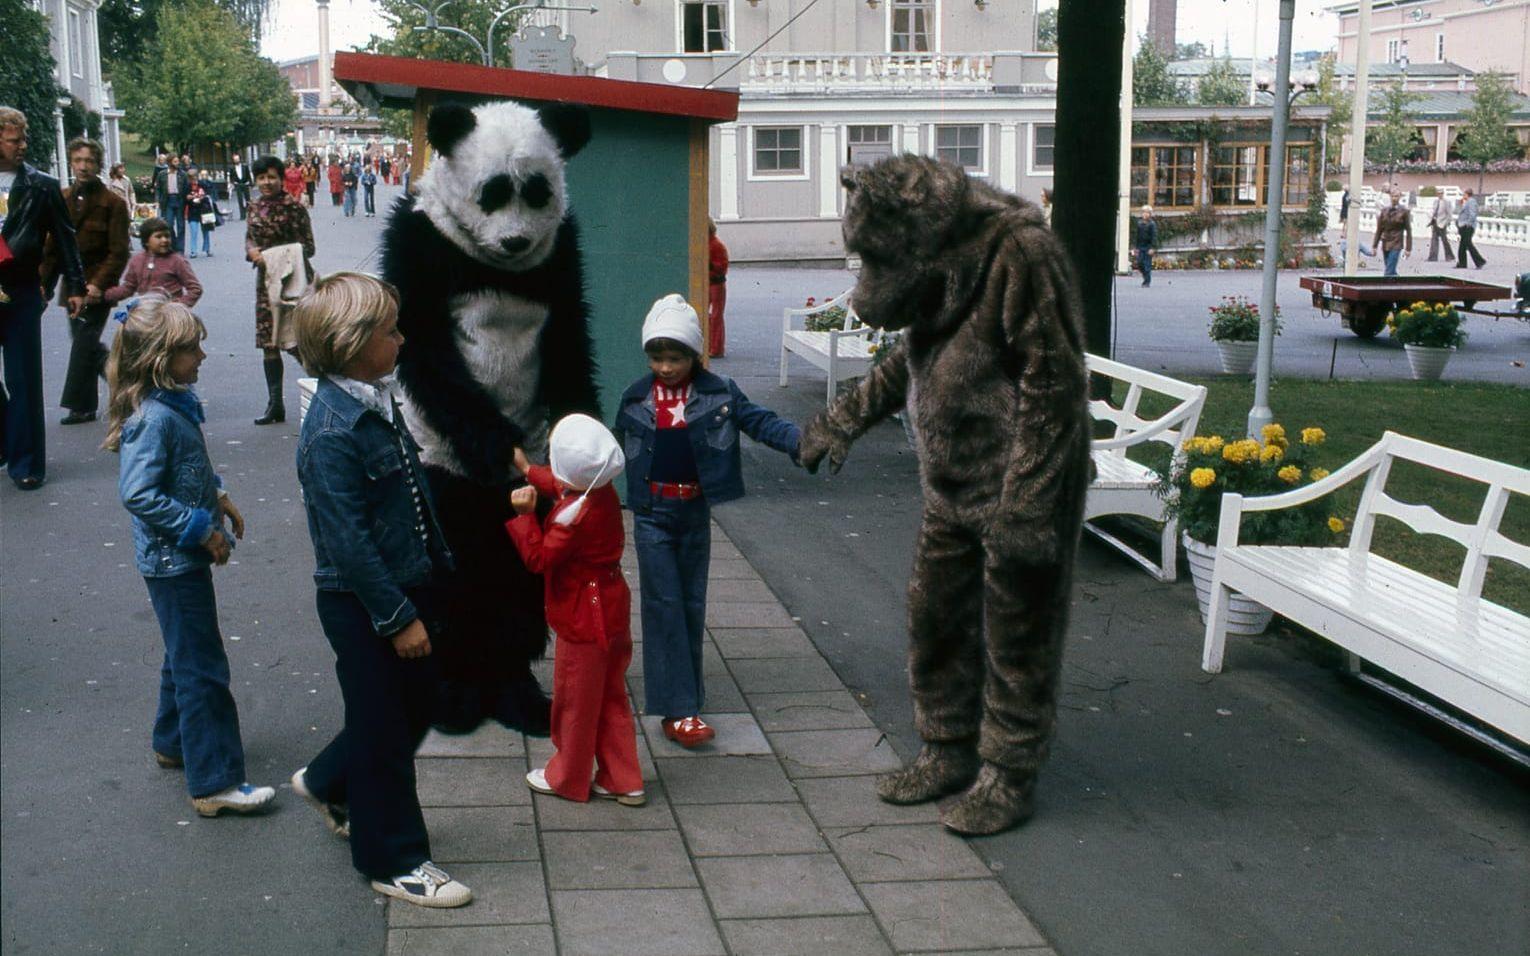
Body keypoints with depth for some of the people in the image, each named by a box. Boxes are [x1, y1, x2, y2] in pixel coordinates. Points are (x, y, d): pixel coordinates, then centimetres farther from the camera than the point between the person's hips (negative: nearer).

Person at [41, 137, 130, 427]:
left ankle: (80, 406, 0)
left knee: (84, 343, -7)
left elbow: (119, 252, -11)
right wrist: (44, 283, 6)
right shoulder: (62, 200, 10)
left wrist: (98, 284, -20)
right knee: (87, 344, 11)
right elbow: (51, 247, 13)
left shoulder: (113, 203, -6)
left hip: (96, 288, -6)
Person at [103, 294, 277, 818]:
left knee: (186, 657, 23)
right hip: (173, 561, -10)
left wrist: (217, 495, 8)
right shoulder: (154, 418, -25)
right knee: (203, 668, -5)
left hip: (185, 557, 10)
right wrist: (203, 529, -24)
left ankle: (173, 743, 40)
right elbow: (139, 494, -30)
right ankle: (214, 782, 0)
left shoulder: (176, 403, 5)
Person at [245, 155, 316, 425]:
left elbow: (308, 246, -10)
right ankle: (275, 405, 16)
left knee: (298, 343, -11)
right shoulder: (255, 207, 9)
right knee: (269, 342, 9)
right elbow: (249, 238, 17)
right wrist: (253, 251, -6)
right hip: (266, 279, 7)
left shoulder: (293, 206, -10)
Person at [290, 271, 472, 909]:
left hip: (406, 587, 9)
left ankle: (327, 783, 45)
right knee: (384, 727, 5)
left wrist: (441, 563, 19)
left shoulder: (377, 403, 5)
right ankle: (394, 861, 21)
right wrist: (398, 617, -20)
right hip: (363, 605, -9)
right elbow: (348, 540, -24)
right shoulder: (333, 432, -25)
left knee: (415, 705, 22)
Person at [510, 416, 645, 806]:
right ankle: (622, 780, 22)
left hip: (584, 619, -9)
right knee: (610, 697, 16)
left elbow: (538, 558, -20)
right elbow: (562, 488, 21)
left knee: (575, 700, 9)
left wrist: (524, 514, -14)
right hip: (611, 608, 9)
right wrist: (528, 471, 28)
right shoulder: (602, 492, -1)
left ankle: (567, 778, 25)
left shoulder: (573, 514, -28)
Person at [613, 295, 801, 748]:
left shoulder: (718, 393, -5)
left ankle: (684, 689, 24)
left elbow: (759, 420, -13)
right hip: (652, 513, -1)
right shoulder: (636, 399, -2)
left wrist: (800, 440, -28)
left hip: (695, 511, 1)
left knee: (692, 602, 9)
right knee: (664, 604, -6)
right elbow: (617, 446, 12)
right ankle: (677, 709, -8)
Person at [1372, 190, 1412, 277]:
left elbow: (1408, 231, -3)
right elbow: (1379, 229, 10)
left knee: (1388, 272, -12)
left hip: (1396, 245, -5)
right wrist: (1375, 245, 7)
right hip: (1385, 244, 5)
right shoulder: (1384, 211, 7)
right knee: (1391, 271, 13)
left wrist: (1408, 248, -6)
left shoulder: (1404, 211, -4)